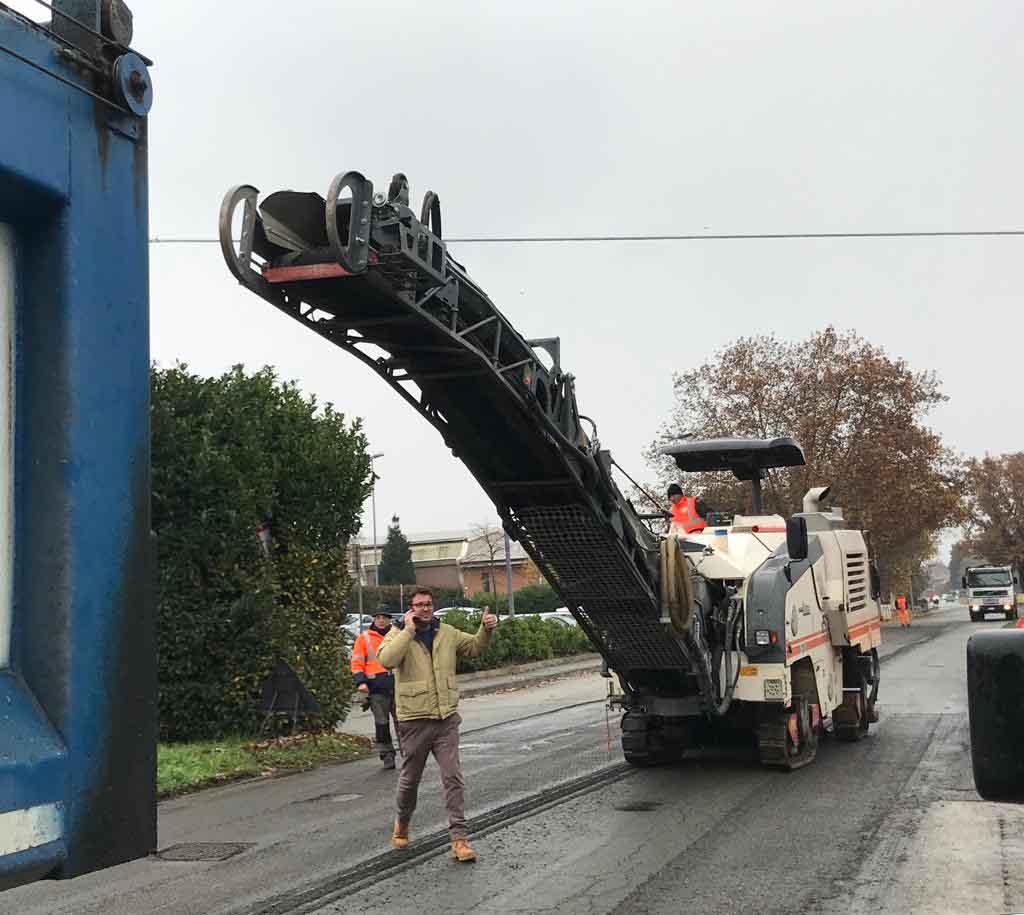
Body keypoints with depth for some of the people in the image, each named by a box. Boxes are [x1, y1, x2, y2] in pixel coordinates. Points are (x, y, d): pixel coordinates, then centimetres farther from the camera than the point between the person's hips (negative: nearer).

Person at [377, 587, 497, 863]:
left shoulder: (447, 633, 7)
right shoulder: (398, 634, -6)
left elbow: (474, 647, 21)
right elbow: (386, 659, -26)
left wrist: (486, 628, 2)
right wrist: (409, 630, -23)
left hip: (446, 718, 3)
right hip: (414, 720, -2)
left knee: (453, 778, -4)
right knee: (410, 779, 12)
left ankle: (459, 838, -1)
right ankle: (402, 824, 39)